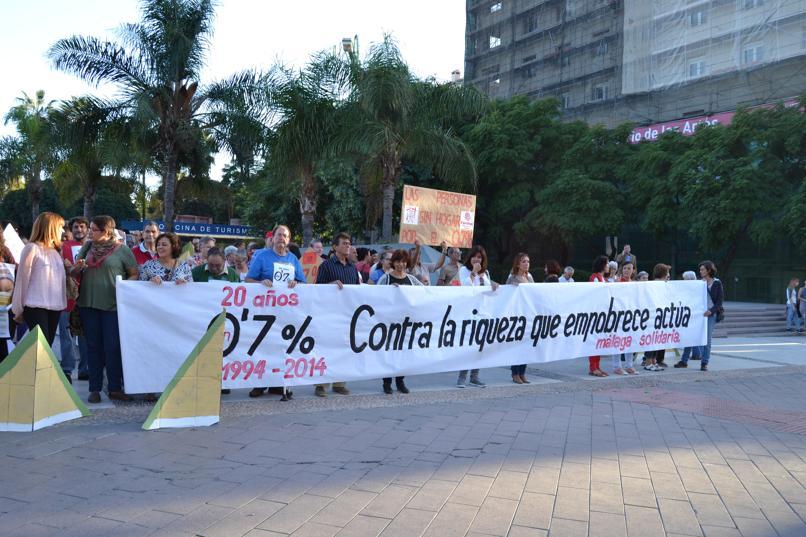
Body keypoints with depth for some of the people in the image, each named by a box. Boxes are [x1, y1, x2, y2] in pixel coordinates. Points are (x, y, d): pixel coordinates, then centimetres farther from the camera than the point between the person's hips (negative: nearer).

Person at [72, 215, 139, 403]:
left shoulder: (122, 250, -3)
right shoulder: (87, 247, 9)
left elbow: (135, 274, -1)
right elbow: (74, 270, 17)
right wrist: (77, 268, -6)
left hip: (113, 305, -4)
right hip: (88, 303, 4)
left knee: (113, 347, -1)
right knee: (93, 347, 9)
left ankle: (115, 388, 10)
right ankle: (95, 389, 16)